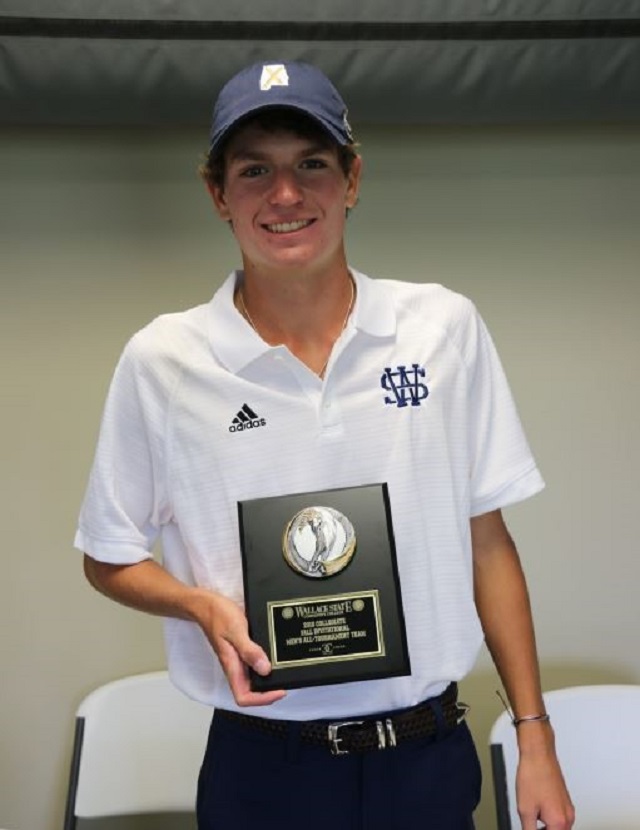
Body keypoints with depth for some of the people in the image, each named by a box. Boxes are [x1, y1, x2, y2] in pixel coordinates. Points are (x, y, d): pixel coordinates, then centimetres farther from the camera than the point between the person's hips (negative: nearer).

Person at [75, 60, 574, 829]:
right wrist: (207, 608, -17)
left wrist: (534, 736, 1)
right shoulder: (160, 361, -8)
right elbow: (109, 559, 3)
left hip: (431, 754, 1)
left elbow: (486, 540, 1)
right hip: (262, 765, -1)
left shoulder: (446, 327, -5)